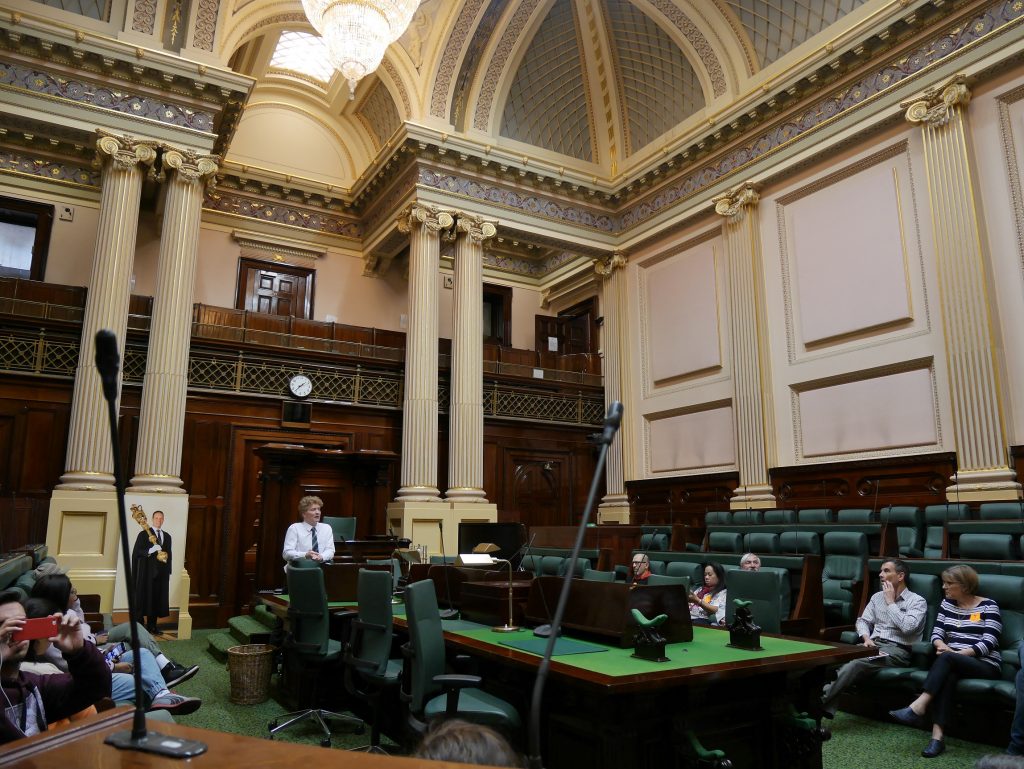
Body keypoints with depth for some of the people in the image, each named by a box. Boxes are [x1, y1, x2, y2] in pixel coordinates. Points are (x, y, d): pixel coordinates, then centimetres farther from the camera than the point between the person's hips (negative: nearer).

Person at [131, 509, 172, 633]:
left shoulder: (167, 536, 14)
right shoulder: (143, 534, 0)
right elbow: (136, 552, -6)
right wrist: (150, 550, -21)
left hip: (161, 573, 4)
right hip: (146, 572, -4)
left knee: (157, 599, 3)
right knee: (143, 598, -3)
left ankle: (152, 625, 11)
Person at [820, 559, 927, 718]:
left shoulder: (917, 601, 2)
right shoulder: (877, 597, 20)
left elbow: (907, 627, -15)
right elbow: (863, 620, 16)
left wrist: (890, 602, -6)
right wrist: (866, 638, -4)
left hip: (897, 650, -6)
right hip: (873, 645, 6)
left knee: (855, 665, -34)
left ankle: (820, 703, -39)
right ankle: (827, 707, -36)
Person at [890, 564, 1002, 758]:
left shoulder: (988, 606, -1)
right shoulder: (947, 603, 15)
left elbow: (988, 643, -11)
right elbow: (936, 633, 9)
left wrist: (957, 653, -22)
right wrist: (942, 645, -15)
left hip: (985, 665, -3)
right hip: (955, 664, 3)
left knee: (946, 659, -35)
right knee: (948, 675, -34)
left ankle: (917, 707, -44)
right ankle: (938, 736, -45)